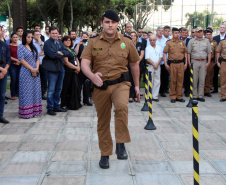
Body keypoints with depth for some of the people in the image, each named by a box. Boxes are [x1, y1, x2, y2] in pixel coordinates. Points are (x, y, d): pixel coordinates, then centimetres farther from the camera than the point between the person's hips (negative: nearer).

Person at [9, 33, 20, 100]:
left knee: (18, 79, 2)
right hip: (12, 65, -3)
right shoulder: (9, 46, 0)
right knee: (13, 79, -5)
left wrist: (20, 62, -5)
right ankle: (13, 95, 2)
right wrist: (16, 60, -11)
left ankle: (18, 92, 15)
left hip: (19, 65, 3)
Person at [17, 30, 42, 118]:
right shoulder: (21, 47, -3)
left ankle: (34, 110, 12)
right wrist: (32, 69, -14)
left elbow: (37, 59, 11)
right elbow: (22, 60, -11)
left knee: (35, 91, 6)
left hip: (35, 72, 6)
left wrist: (36, 68, -7)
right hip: (26, 72, -6)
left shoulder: (33, 47, 14)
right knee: (26, 92, -3)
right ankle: (26, 112, 2)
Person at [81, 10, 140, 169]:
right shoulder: (93, 42, 2)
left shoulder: (126, 41, 3)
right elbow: (84, 63, -8)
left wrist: (137, 85, 16)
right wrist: (92, 75, -29)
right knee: (103, 121, 9)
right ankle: (105, 154, 26)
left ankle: (121, 144, -17)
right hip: (100, 86, 2)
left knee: (122, 107, -32)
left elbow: (134, 64, 14)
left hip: (120, 83, -1)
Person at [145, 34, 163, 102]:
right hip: (150, 66, -3)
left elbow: (161, 57, 8)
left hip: (157, 66, 3)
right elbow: (147, 58, -5)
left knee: (157, 82, 1)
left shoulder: (159, 48, 11)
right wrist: (153, 64, -9)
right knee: (150, 82, -3)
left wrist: (157, 63, -7)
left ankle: (155, 96, 5)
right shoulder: (148, 48, 1)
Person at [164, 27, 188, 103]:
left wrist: (186, 63, 8)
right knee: (173, 80, 2)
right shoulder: (169, 43, 2)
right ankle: (173, 97, 10)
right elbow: (165, 53, 2)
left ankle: (179, 96, 13)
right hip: (172, 63, -2)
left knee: (180, 80, 4)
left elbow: (185, 53, 14)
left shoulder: (182, 42, 10)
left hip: (181, 63, 2)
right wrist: (166, 64, -5)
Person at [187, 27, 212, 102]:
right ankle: (194, 96, 5)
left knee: (202, 79, 2)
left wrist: (208, 62, 1)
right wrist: (189, 63, -3)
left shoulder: (206, 41, 10)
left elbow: (209, 52, 10)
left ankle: (200, 96, 8)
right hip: (194, 62, -1)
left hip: (203, 62, 2)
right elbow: (188, 53, 4)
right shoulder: (191, 41, 6)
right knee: (194, 79, -2)